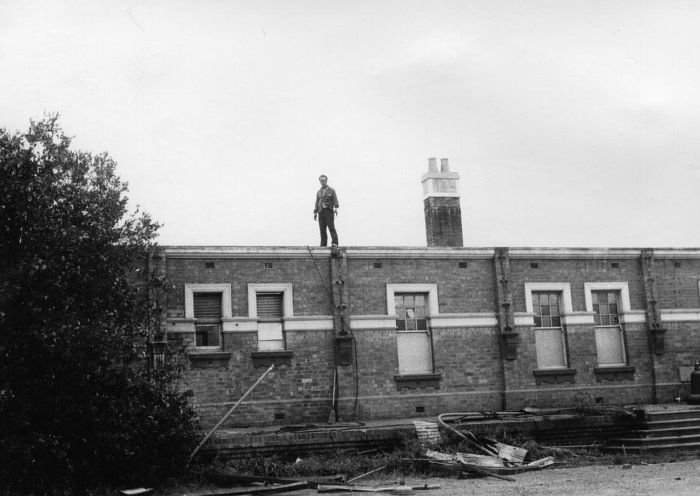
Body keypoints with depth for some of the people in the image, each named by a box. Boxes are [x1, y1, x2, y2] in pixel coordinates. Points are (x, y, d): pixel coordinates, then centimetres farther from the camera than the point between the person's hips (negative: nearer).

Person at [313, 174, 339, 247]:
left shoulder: (331, 190, 9)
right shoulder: (319, 192, 21)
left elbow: (335, 200, -3)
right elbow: (317, 203, 19)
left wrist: (336, 208, -19)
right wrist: (315, 212, 9)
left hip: (329, 211, -4)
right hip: (321, 212, 4)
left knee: (331, 227, -14)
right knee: (322, 229, -1)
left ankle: (334, 243, -20)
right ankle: (323, 245, -1)